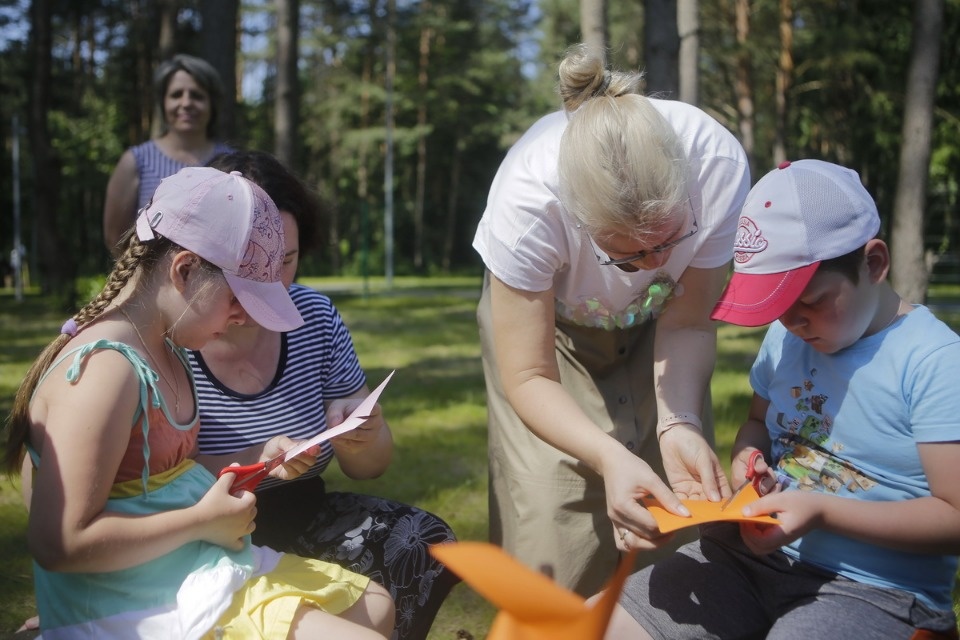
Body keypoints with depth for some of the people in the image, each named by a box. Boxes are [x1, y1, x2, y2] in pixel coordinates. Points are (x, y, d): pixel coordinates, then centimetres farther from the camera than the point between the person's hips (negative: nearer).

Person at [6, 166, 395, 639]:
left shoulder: (162, 350, 6)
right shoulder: (104, 369, -23)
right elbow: (61, 543, -27)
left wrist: (257, 459, 6)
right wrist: (202, 521, -20)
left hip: (204, 569, 10)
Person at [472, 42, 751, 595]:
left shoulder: (720, 167, -34)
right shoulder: (526, 198, -38)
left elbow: (687, 322, -20)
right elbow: (528, 378, -30)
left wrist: (678, 425, -38)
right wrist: (609, 457, -46)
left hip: (651, 323, 2)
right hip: (546, 315, -2)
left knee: (686, 505, -7)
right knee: (556, 515, -15)